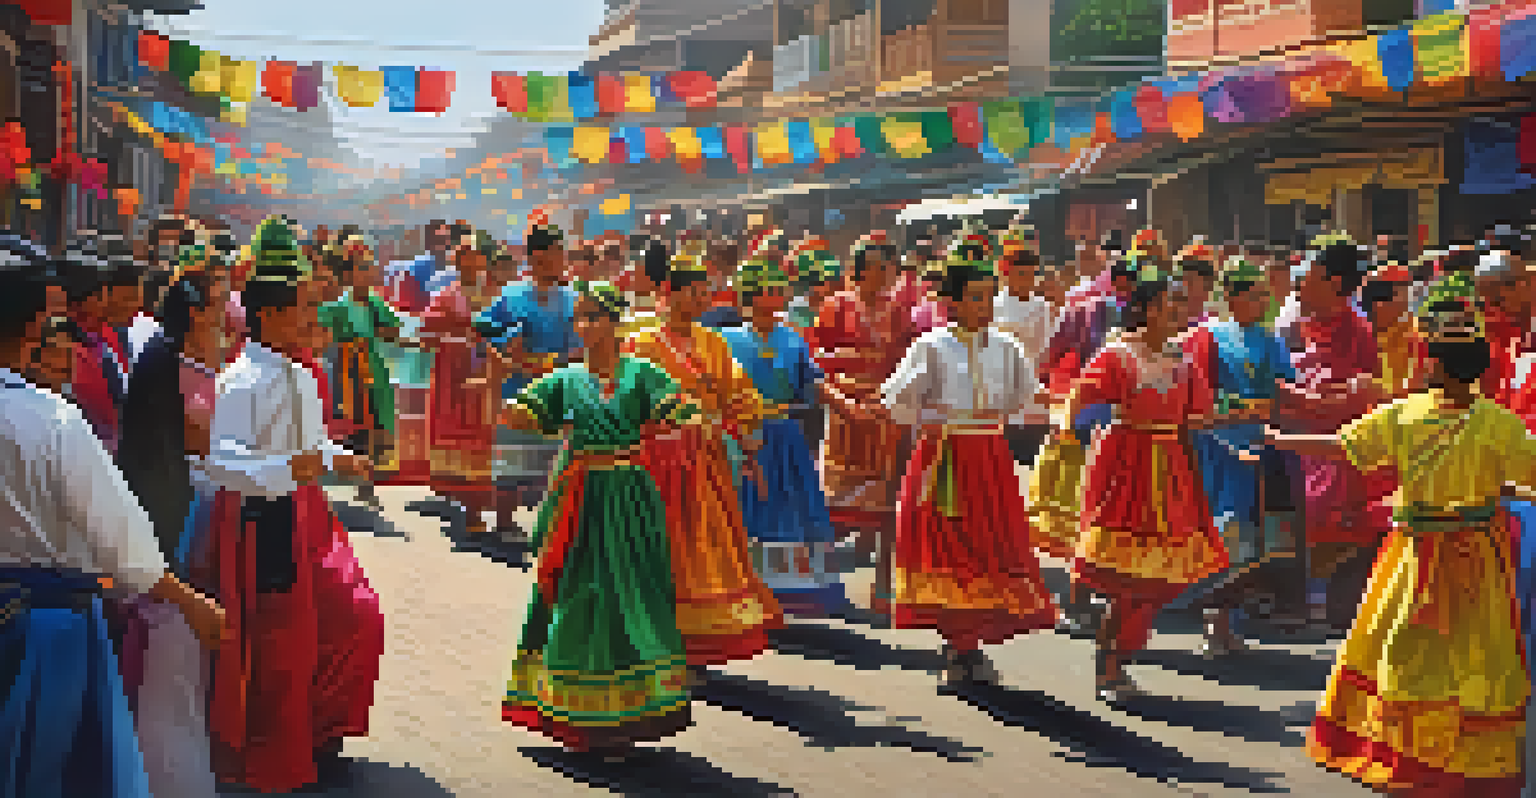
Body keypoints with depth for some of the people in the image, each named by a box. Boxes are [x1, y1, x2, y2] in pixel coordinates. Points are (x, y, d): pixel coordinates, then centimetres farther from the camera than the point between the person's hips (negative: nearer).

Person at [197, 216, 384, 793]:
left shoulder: (302, 378, 11)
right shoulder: (242, 381, -19)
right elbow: (221, 462, -29)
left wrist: (338, 459, 13)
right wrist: (287, 468, -39)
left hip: (305, 513, 9)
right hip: (261, 522, -9)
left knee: (354, 615, 10)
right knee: (274, 644, 0)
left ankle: (317, 728, 28)